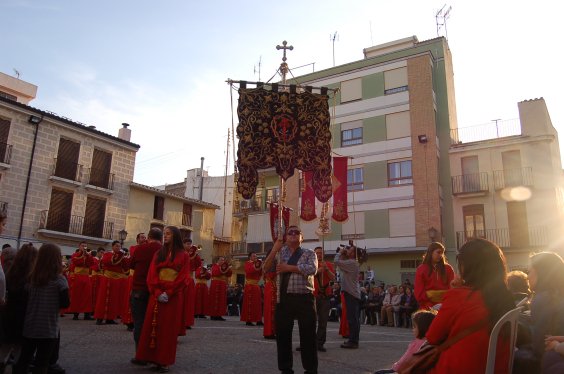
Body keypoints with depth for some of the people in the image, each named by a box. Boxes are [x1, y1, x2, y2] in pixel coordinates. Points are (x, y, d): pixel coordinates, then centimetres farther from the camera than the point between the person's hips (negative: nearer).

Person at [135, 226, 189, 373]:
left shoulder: (183, 256, 2)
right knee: (153, 326, 2)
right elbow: (152, 275, 3)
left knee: (168, 328, 0)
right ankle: (153, 358, 10)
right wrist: (158, 292, -12)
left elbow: (182, 278, -6)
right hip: (157, 294, 3)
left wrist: (168, 293, -16)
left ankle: (164, 361, 5)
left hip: (174, 296, -3)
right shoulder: (158, 253, 11)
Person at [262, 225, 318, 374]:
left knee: (307, 336, 3)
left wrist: (289, 267, -12)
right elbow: (266, 268, 4)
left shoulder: (309, 253, 7)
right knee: (282, 335, 9)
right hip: (284, 298, 2)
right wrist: (274, 249, -6)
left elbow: (312, 269, -14)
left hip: (304, 299, -2)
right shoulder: (281, 251, 13)